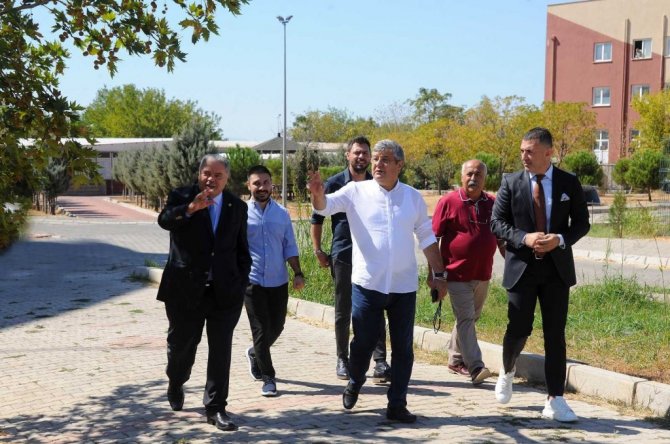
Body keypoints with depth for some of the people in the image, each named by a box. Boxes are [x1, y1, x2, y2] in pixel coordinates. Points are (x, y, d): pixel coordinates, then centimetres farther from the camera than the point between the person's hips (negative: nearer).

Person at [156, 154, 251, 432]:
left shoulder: (237, 207, 8)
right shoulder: (181, 197, -2)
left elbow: (242, 250, 13)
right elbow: (164, 220, -23)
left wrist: (242, 282, 4)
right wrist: (190, 208, -40)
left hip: (225, 290, 1)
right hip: (186, 288, -1)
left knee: (221, 350, -1)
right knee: (181, 344, 14)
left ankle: (216, 408, 7)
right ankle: (176, 383, 45)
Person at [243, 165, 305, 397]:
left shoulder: (282, 214, 7)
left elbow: (290, 247, 10)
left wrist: (298, 273, 1)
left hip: (278, 281, 4)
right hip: (252, 281, -3)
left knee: (277, 326, 11)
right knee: (261, 330, -2)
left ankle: (255, 353, 41)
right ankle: (268, 378, 9)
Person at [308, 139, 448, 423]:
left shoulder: (413, 197, 4)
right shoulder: (356, 191, -3)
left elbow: (427, 238, 10)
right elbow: (325, 206, -16)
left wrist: (439, 275, 8)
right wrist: (318, 195, -39)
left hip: (404, 286, 2)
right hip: (367, 283, -2)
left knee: (403, 347, 6)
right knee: (363, 342, 8)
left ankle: (397, 405, 18)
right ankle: (354, 383, 36)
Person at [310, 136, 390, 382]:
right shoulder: (335, 184, 0)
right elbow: (317, 218, 5)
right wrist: (318, 251, -1)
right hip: (343, 257, -1)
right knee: (343, 312, 8)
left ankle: (380, 362, -1)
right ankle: (343, 360, 21)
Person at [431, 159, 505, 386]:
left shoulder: (493, 204, 6)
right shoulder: (448, 202, -6)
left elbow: (501, 239, 16)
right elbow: (433, 238, -3)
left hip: (483, 274, 5)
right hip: (457, 274, -5)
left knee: (471, 318, 15)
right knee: (465, 319, -9)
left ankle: (456, 359, 30)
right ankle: (476, 368, -11)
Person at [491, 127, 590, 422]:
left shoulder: (569, 183, 0)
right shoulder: (511, 183, -1)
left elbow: (582, 223, 4)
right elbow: (497, 223, -1)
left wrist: (560, 239, -16)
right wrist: (524, 238, -18)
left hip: (557, 267, 1)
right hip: (521, 266, -1)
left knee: (555, 334, 2)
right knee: (518, 329, 2)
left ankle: (555, 401, 8)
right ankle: (507, 372, 34)